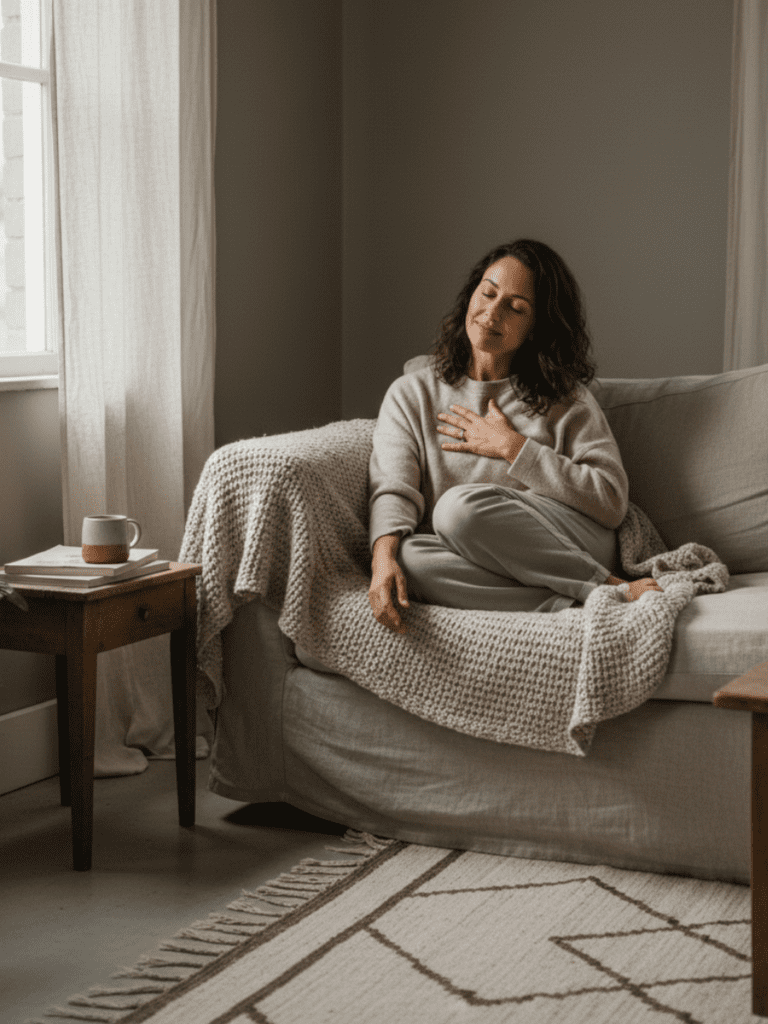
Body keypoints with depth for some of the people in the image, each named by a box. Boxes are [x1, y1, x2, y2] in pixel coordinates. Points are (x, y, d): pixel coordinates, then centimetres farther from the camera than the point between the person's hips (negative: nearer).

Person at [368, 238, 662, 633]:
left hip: (573, 548, -2)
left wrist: (512, 448, -3)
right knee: (408, 557, -34)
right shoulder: (411, 394, 14)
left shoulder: (565, 398, 11)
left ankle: (610, 588, -25)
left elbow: (612, 501, 0)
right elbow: (392, 491, -1)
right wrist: (384, 557, -23)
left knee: (461, 505, -31)